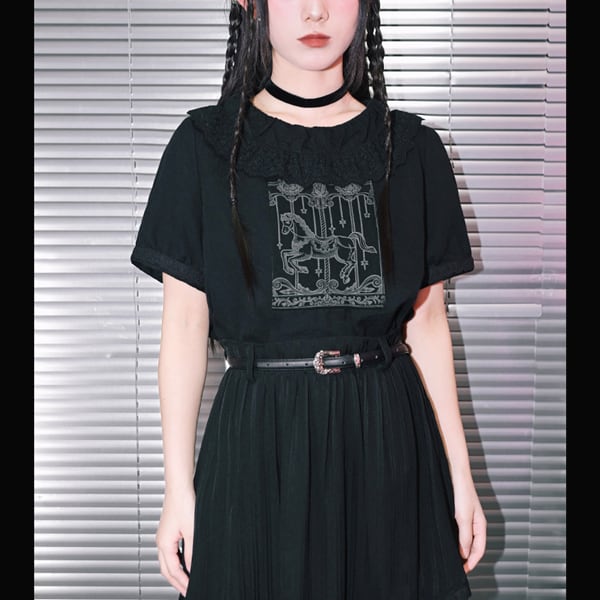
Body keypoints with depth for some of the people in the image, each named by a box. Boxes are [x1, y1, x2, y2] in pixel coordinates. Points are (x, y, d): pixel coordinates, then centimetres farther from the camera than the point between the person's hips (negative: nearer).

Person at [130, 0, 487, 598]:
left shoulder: (412, 149, 4)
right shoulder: (205, 145, -1)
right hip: (258, 440, -1)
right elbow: (184, 323, -2)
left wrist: (460, 475, 5)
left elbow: (427, 320, 6)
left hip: (388, 436, 2)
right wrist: (178, 489, -3)